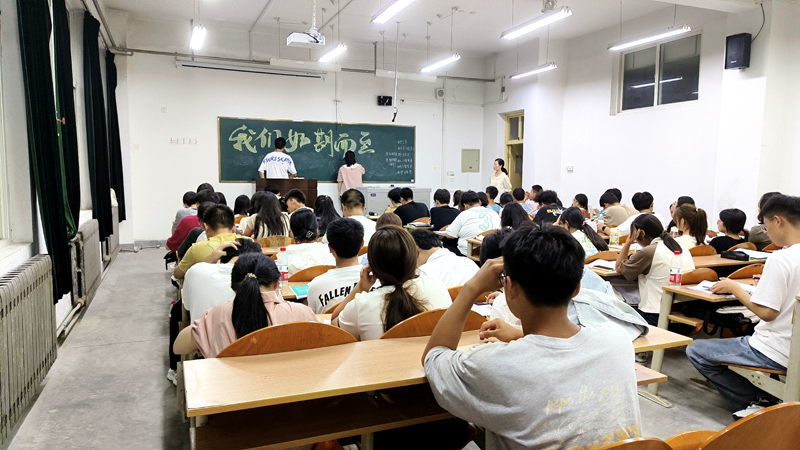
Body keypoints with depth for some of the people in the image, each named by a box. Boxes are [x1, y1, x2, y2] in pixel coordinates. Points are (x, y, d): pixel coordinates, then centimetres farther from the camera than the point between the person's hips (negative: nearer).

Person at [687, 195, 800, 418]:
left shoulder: (780, 259, -22)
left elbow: (766, 312, -22)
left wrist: (734, 287, -9)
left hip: (778, 353, -9)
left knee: (695, 351, 1)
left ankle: (751, 403, 4)